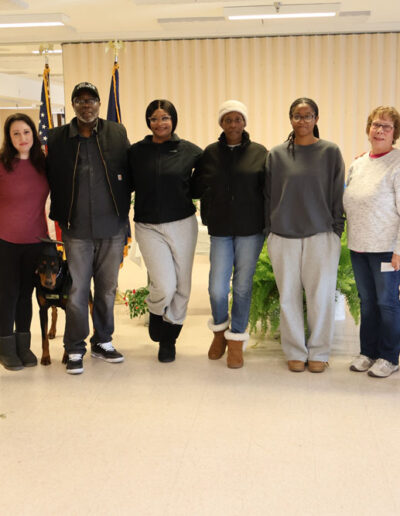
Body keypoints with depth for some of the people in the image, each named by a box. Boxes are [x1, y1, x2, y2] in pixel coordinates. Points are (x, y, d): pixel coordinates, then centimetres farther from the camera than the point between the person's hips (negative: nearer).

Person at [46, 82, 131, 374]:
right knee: (77, 291, 1)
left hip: (112, 227, 2)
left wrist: (123, 213, 1)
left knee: (107, 289, 11)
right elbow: (53, 180, 6)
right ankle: (75, 350, 14)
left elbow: (130, 174, 7)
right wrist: (59, 218, 2)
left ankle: (103, 342, 27)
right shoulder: (58, 138, 3)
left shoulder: (117, 133, 6)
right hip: (77, 230, -1)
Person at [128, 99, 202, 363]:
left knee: (182, 287, 7)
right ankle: (155, 315, 22)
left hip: (182, 224, 1)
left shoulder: (189, 151, 1)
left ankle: (169, 339, 26)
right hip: (148, 226, -1)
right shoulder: (136, 152, 2)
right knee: (165, 286, -13)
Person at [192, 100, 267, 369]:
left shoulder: (259, 153, 1)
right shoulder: (210, 153, 5)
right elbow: (198, 187, 8)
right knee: (217, 288, -2)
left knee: (242, 286, 4)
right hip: (220, 230, 1)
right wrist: (210, 214, 3)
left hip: (251, 228, -1)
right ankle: (220, 329, 27)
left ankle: (236, 339, 20)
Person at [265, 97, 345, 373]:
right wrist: (269, 229, 5)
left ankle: (319, 352, 18)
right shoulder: (277, 154, 6)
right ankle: (296, 352, 19)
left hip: (321, 236, -1)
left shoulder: (331, 152, 4)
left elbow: (338, 194, 5)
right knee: (289, 296, 5)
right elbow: (268, 195, 9)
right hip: (284, 236, 1)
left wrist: (337, 230, 0)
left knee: (321, 295, 2)